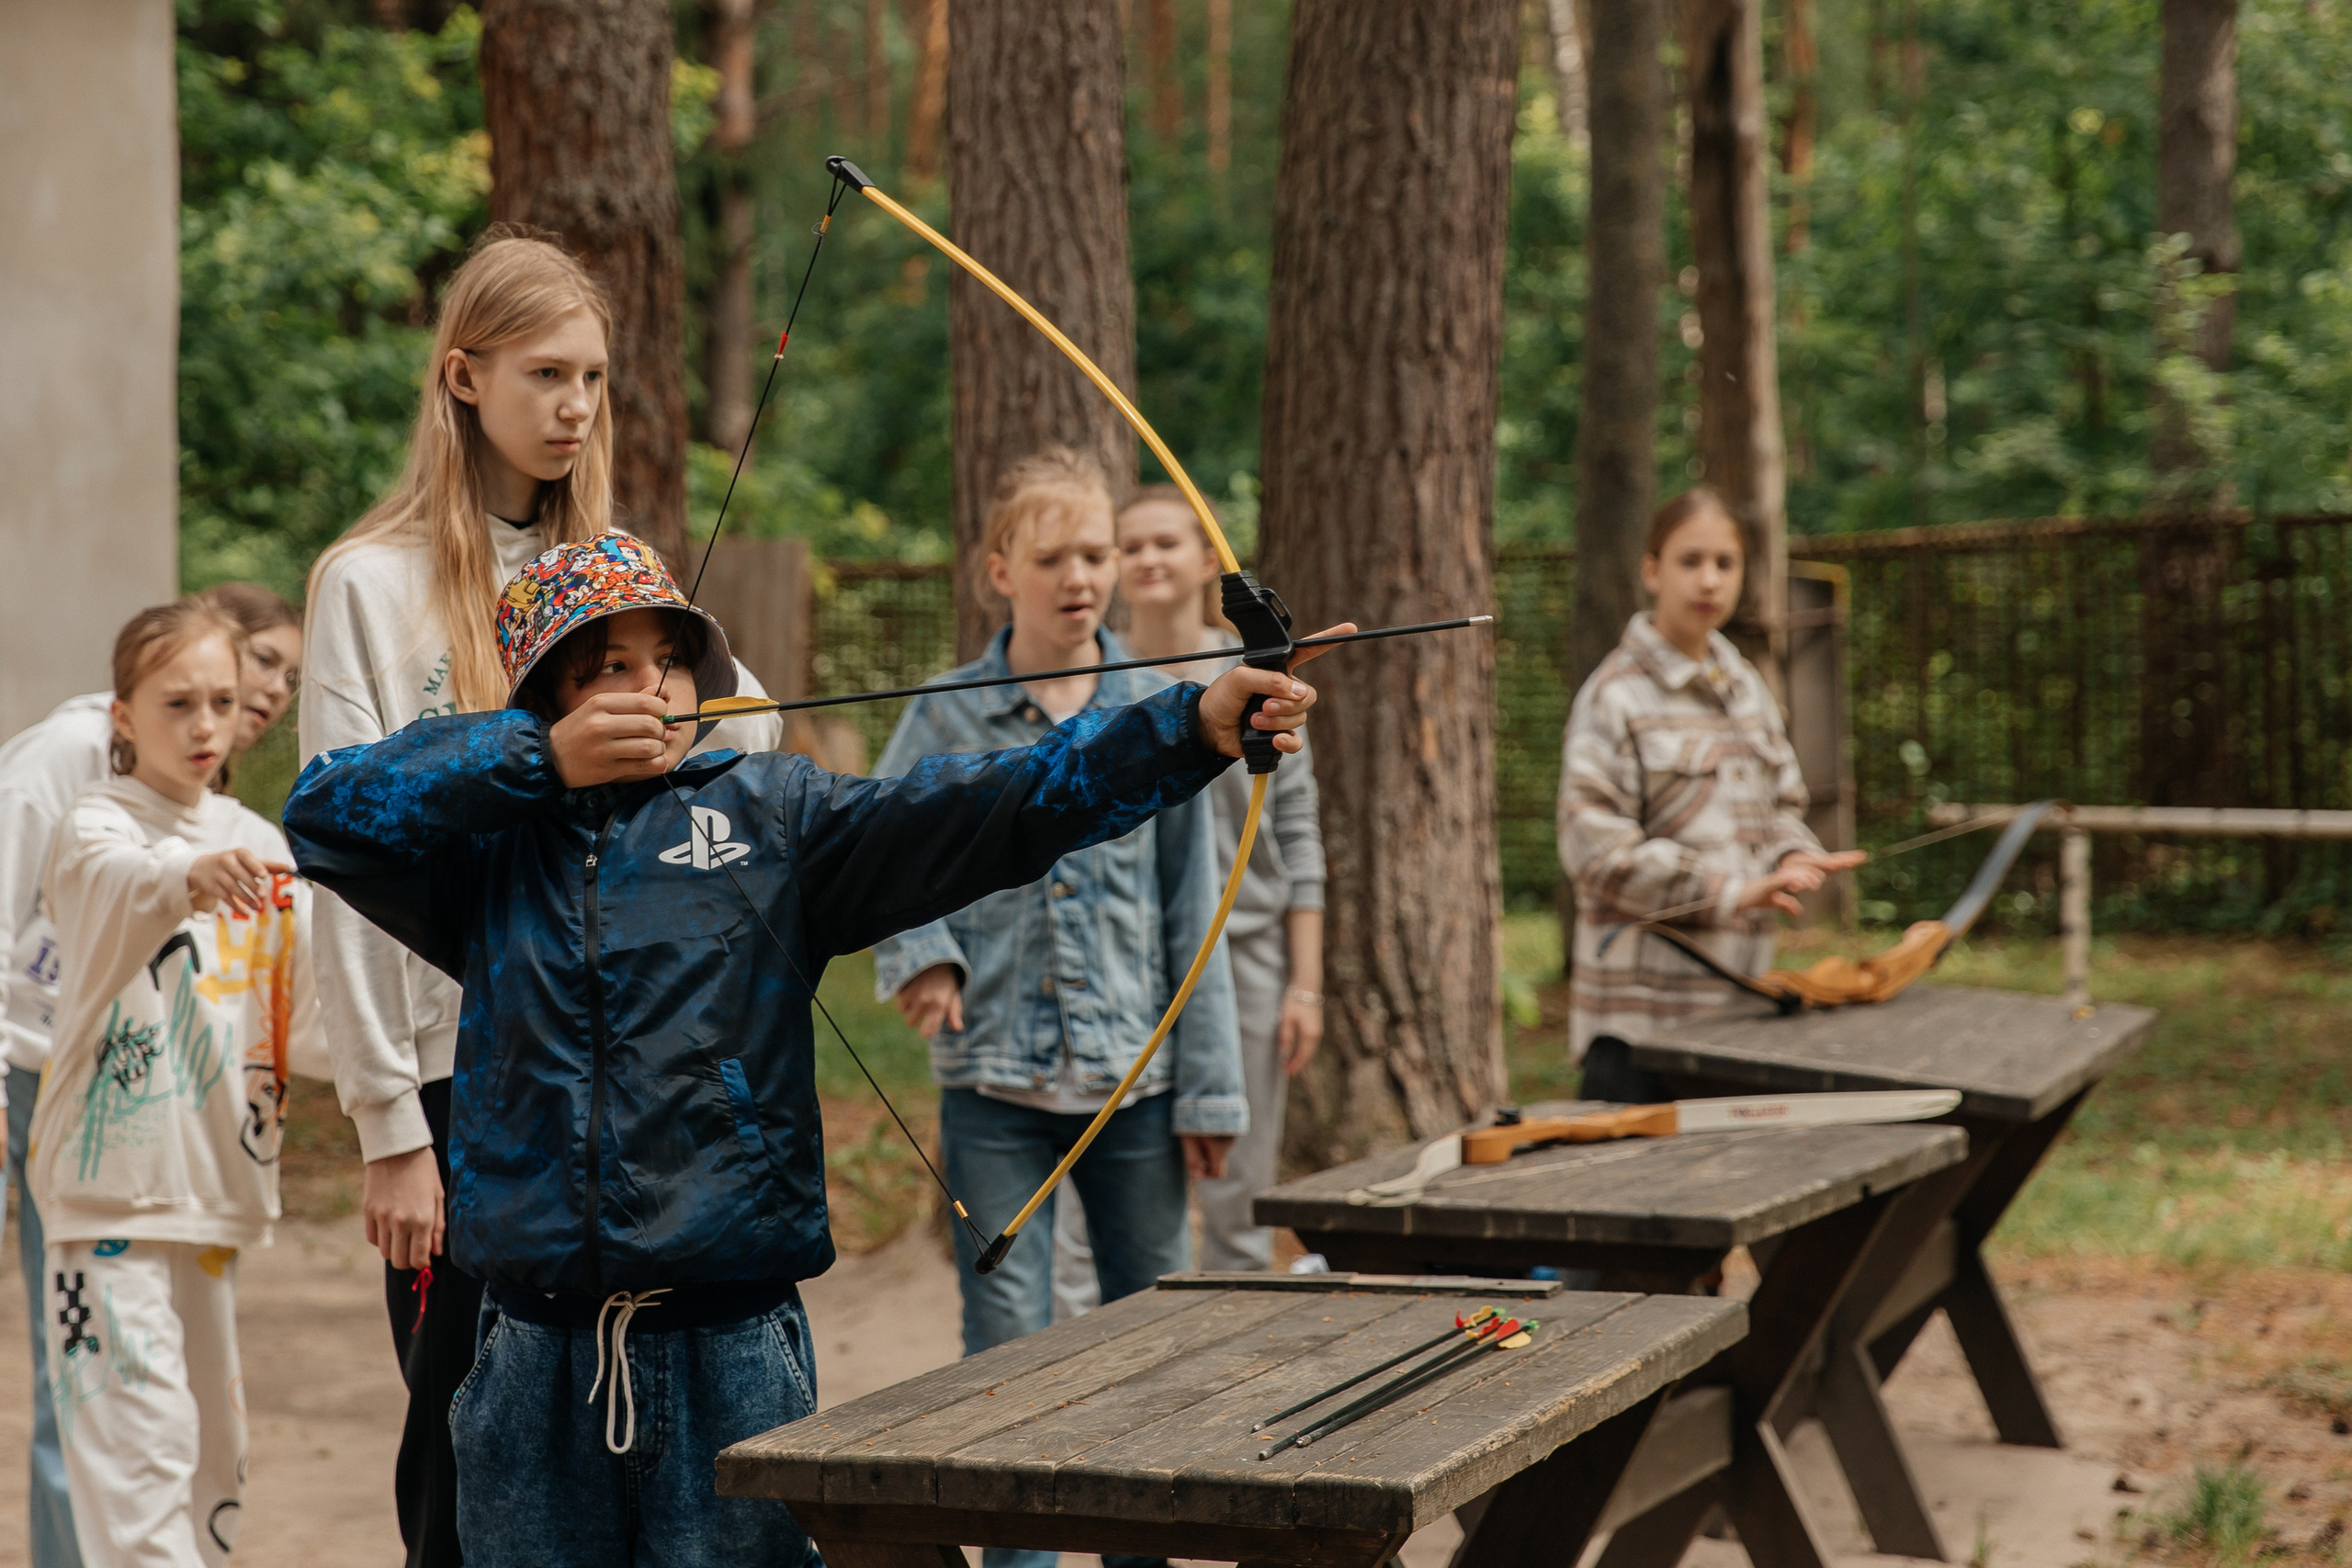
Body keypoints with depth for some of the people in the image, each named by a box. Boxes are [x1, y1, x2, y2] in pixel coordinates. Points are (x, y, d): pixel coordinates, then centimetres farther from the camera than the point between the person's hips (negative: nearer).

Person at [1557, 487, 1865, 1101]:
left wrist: (1791, 859, -1)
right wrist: (1729, 892, -19)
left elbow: (1782, 804, 22)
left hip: (1739, 1000, 7)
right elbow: (1597, 850, -15)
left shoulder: (1747, 688, 15)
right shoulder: (1616, 697, -8)